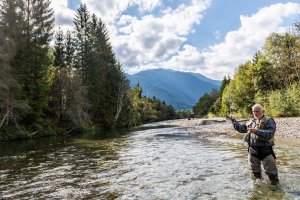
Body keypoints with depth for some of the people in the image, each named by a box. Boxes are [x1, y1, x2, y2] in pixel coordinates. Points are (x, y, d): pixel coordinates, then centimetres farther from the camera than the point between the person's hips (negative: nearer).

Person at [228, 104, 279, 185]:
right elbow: (241, 128, 19)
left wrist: (257, 132, -32)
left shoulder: (268, 121, -8)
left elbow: (269, 133, -22)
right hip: (252, 150, 6)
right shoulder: (251, 122, 11)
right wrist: (233, 120, 15)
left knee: (271, 171, 3)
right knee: (255, 171, 19)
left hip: (265, 150, -6)